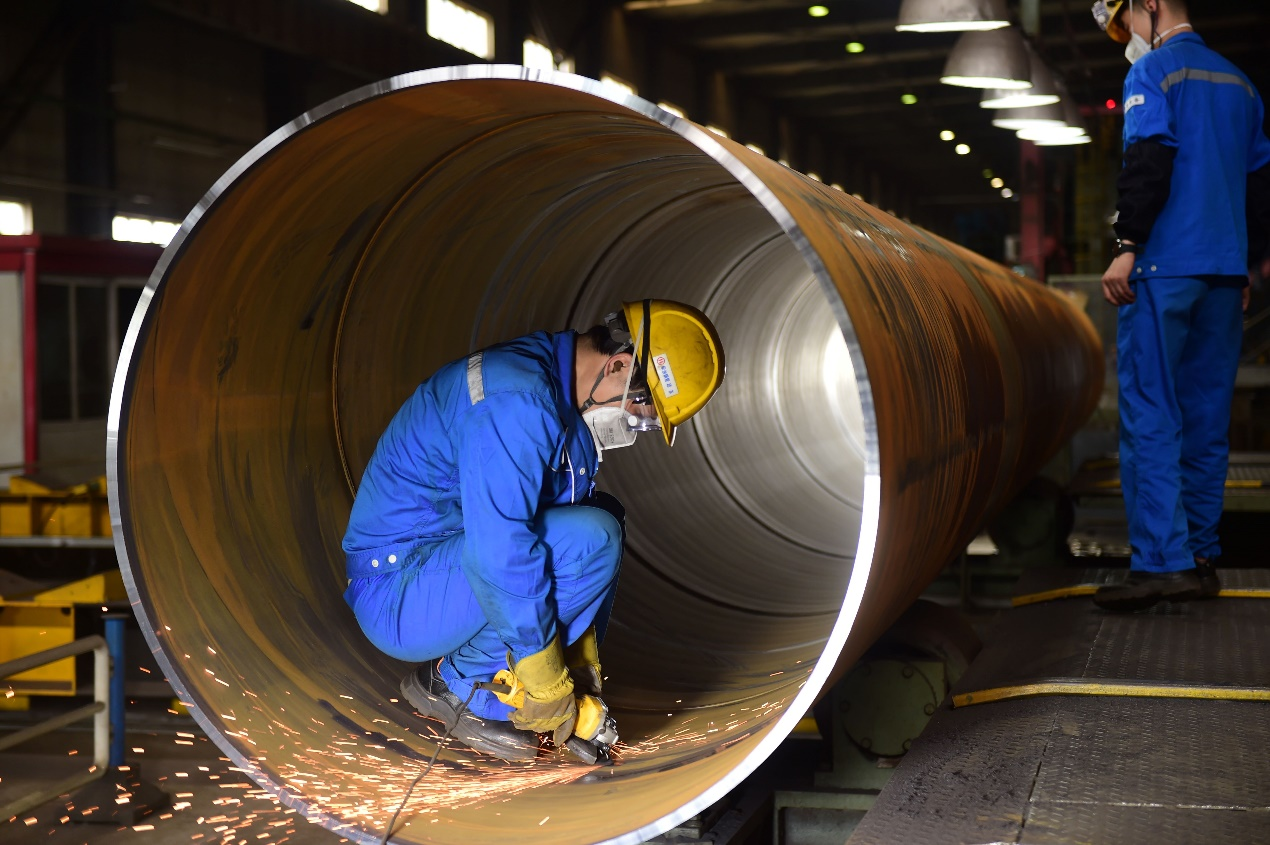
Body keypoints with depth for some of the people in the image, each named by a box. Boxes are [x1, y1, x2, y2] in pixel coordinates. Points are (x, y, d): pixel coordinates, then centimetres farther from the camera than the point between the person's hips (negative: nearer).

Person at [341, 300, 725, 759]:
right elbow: (500, 552, -31)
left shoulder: (564, 399, 8)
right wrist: (547, 684, -21)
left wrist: (581, 663, 8)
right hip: (399, 597, -10)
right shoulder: (517, 401, -25)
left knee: (603, 516, 12)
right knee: (592, 540, -23)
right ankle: (460, 685, -8)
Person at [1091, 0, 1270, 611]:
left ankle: (1162, 561, -16)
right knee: (1206, 417, 9)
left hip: (1162, 267, -7)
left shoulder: (1152, 72, -3)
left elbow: (1148, 162, -16)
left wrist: (1126, 246, -16)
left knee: (1149, 416, -8)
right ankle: (1201, 557, 12)